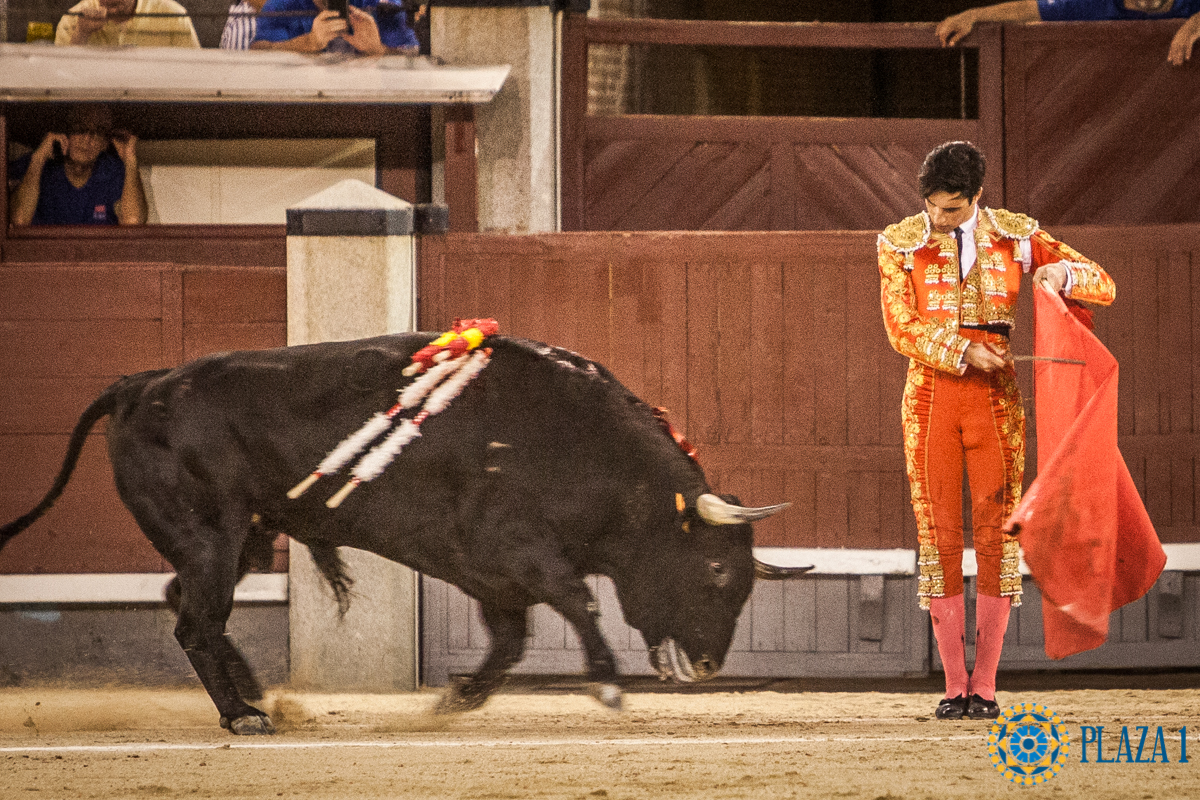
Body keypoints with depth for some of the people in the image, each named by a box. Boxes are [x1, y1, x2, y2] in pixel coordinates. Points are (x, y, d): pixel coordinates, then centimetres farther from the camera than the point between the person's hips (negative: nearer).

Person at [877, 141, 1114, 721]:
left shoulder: (1015, 237, 3)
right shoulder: (900, 244, 3)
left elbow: (1104, 287, 4)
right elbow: (902, 327, -4)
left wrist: (1063, 275, -19)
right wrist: (963, 353, -19)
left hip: (995, 399, 0)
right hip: (931, 395, 0)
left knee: (996, 534, -4)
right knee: (938, 536, -2)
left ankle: (985, 685, 0)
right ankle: (954, 685, 2)